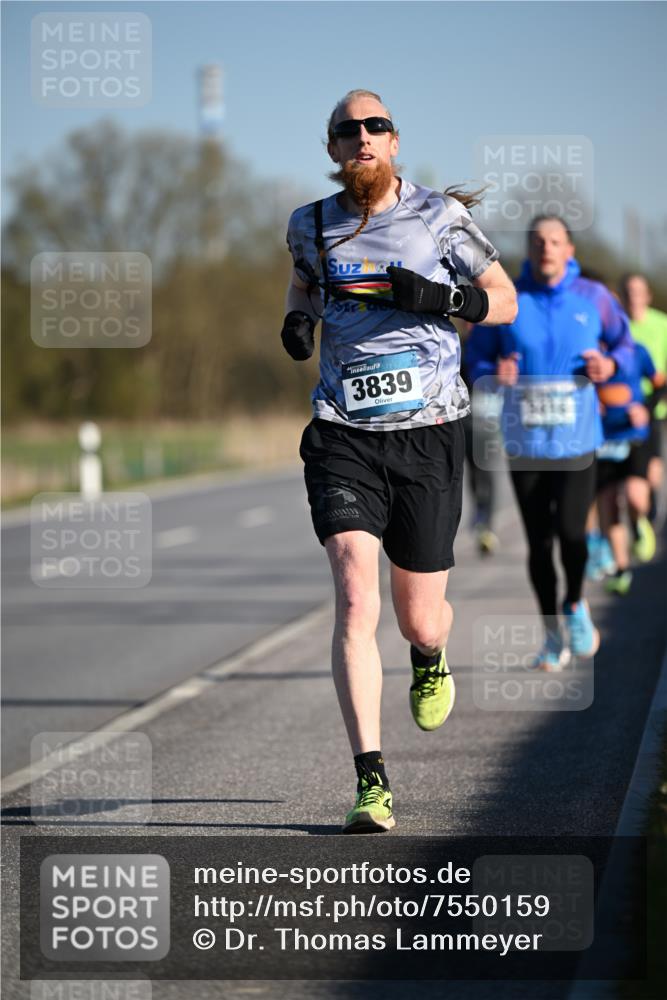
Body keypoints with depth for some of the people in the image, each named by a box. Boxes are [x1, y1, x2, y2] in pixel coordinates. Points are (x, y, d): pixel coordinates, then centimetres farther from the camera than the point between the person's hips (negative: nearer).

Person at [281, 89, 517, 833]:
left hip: (427, 435, 0)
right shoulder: (312, 226, 6)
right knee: (355, 601, -18)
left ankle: (431, 659, 48)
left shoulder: (439, 216, 0)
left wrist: (445, 300, -12)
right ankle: (372, 784, -19)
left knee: (420, 620, 8)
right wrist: (296, 321, 7)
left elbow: (504, 300, 8)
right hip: (343, 437, 0)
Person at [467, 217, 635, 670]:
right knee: (539, 541, 5)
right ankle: (554, 636, 21)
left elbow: (625, 344, 13)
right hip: (525, 441, 1)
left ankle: (576, 606, 16)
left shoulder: (594, 298, 1)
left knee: (571, 531, -15)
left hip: (577, 438, -1)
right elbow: (477, 356, 8)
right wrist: (495, 371, -14)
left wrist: (610, 364, -9)